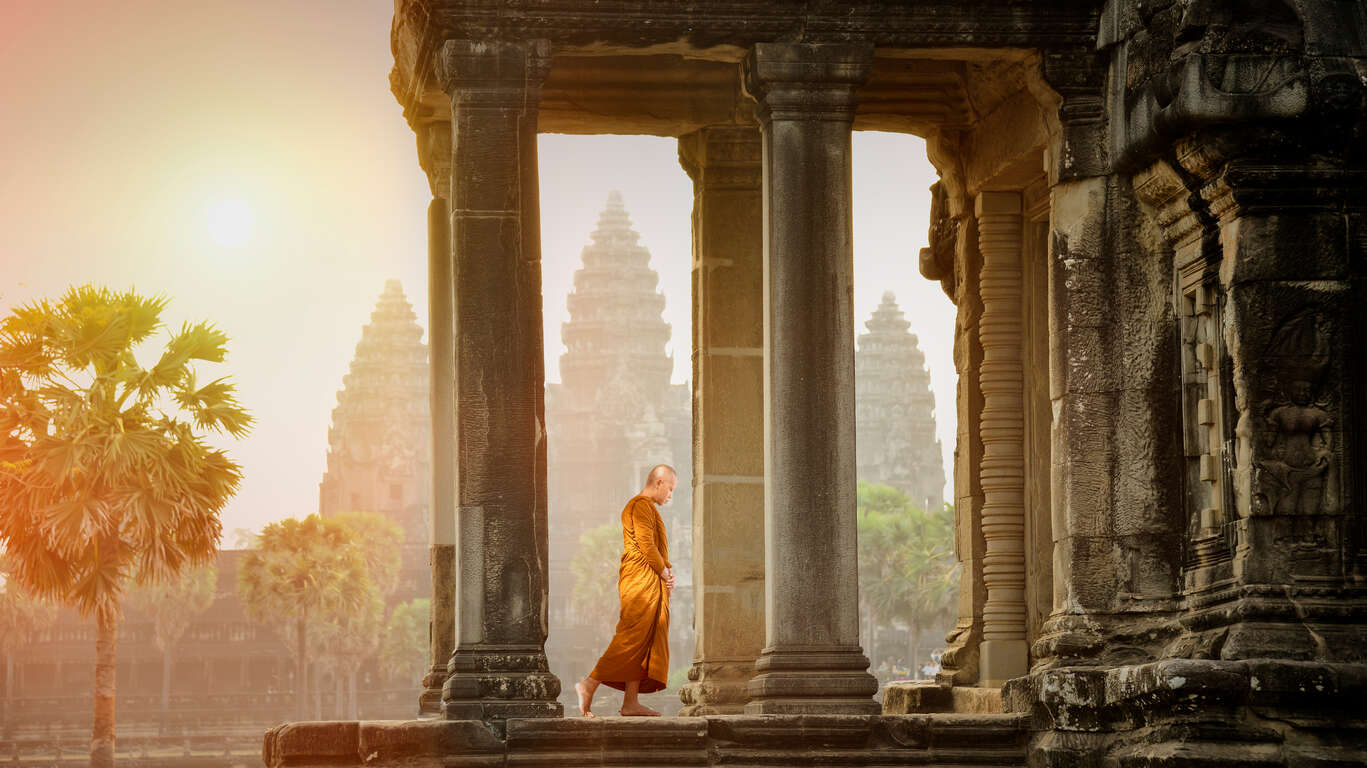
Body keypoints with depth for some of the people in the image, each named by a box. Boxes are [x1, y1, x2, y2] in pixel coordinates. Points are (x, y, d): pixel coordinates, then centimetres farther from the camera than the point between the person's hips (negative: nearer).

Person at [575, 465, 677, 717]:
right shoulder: (641, 505, -9)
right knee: (632, 638, -14)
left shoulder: (646, 507, 24)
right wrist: (664, 573, -7)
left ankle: (631, 702, 1)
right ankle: (589, 685, -16)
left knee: (642, 642, 5)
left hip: (650, 581, 11)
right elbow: (647, 545, -16)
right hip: (642, 580, -11)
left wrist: (667, 570, 8)